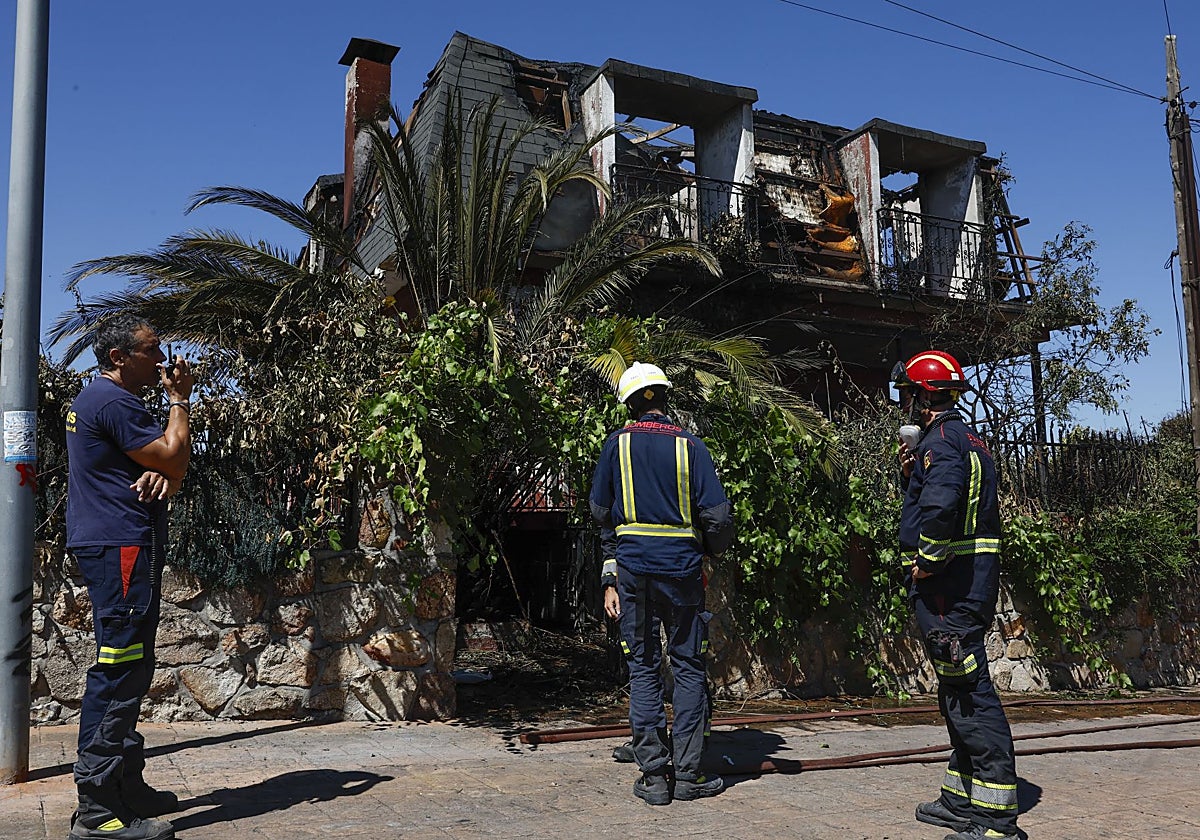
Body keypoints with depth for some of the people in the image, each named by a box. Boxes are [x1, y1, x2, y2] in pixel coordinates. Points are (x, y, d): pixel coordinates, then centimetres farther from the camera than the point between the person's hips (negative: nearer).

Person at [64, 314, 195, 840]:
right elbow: (175, 457, -14)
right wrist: (178, 400, -1)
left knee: (129, 668, 14)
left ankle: (125, 786, 22)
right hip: (121, 545, -11)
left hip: (112, 546, 11)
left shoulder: (97, 399, 22)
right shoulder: (113, 402, -12)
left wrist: (163, 476, -6)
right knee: (118, 667, -12)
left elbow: (170, 469, 19)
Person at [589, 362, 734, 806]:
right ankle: (688, 774, 9)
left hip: (633, 568, 1)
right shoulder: (691, 446, -2)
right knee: (688, 666, 8)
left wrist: (610, 578, 16)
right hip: (682, 568, -1)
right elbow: (718, 516, -6)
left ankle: (654, 775, 8)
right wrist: (713, 549, 15)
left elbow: (601, 512, 8)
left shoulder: (617, 444, 3)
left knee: (643, 669, 7)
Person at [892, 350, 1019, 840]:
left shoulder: (941, 440, -14)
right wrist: (911, 474, 11)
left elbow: (940, 505, -32)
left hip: (948, 583, -11)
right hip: (970, 582, 11)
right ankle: (962, 800, 28)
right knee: (958, 694, 17)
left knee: (969, 694, -7)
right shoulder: (967, 439, 19)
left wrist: (926, 561, -21)